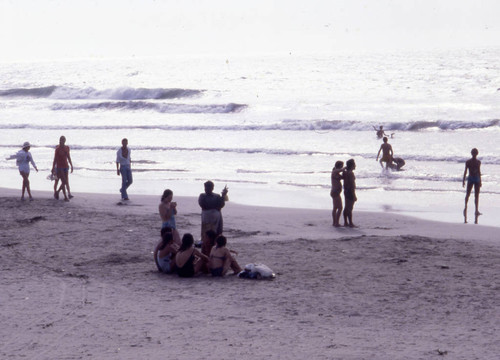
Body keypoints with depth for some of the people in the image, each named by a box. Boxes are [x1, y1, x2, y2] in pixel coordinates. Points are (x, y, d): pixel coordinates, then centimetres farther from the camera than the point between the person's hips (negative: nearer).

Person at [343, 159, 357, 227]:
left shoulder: (345, 172, 9)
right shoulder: (350, 173, -18)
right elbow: (352, 185, -20)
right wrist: (354, 195, -19)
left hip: (346, 191, 9)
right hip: (351, 191, -9)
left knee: (346, 208, 13)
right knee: (350, 208, -6)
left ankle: (345, 222, 18)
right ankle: (350, 223, -4)